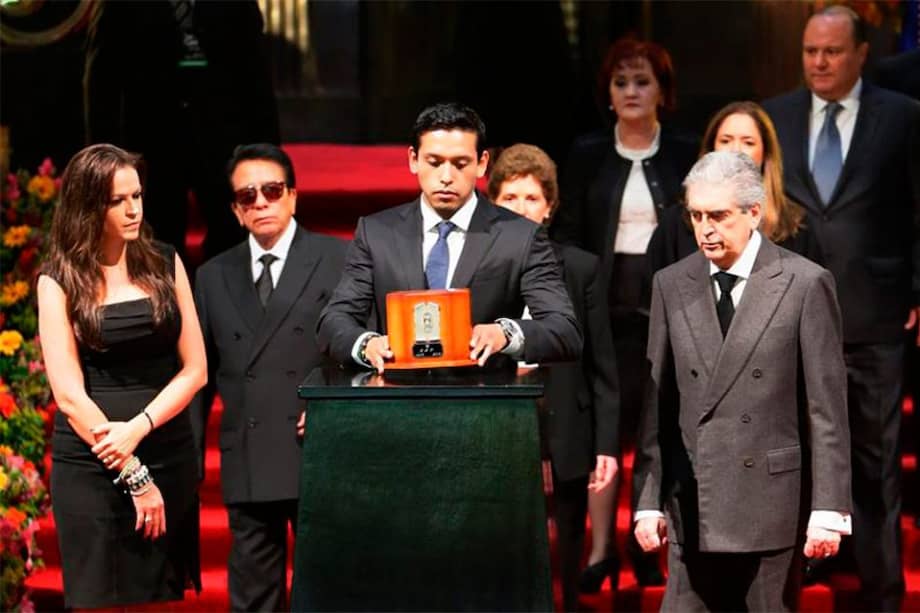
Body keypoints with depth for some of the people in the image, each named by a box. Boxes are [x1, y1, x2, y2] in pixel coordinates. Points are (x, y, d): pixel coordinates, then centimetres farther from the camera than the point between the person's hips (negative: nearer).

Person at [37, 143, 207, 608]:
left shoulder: (165, 265, 6)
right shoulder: (59, 282, -2)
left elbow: (194, 369, 3)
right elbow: (69, 394, -6)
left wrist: (138, 428, -13)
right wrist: (134, 477, -11)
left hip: (170, 459, 2)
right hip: (90, 468, -2)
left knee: (164, 597, 5)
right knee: (101, 600, 2)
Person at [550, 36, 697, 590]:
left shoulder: (686, 154, 5)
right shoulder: (588, 156, 6)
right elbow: (568, 234, 6)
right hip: (607, 309, 0)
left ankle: (646, 545, 13)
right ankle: (601, 549, -3)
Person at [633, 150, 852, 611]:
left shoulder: (805, 283, -3)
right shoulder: (671, 285, 8)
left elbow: (827, 408, -4)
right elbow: (658, 402, 9)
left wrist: (828, 508, -8)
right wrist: (648, 500, 4)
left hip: (771, 500, -3)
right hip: (692, 504, 3)